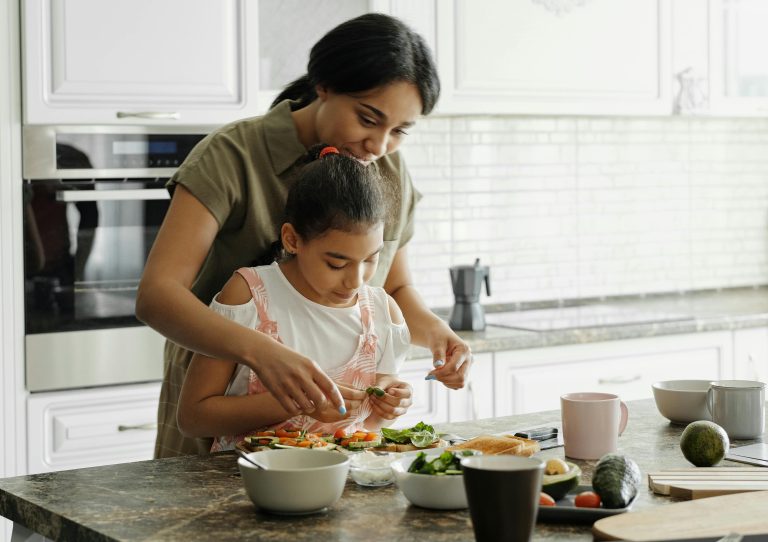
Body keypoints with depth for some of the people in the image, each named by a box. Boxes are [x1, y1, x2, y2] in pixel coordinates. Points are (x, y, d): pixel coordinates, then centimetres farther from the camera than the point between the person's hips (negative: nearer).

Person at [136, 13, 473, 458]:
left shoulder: (390, 173, 2)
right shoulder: (233, 157, -16)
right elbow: (156, 295, -26)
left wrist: (432, 329, -7)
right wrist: (261, 352, -42)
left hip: (334, 416, 4)